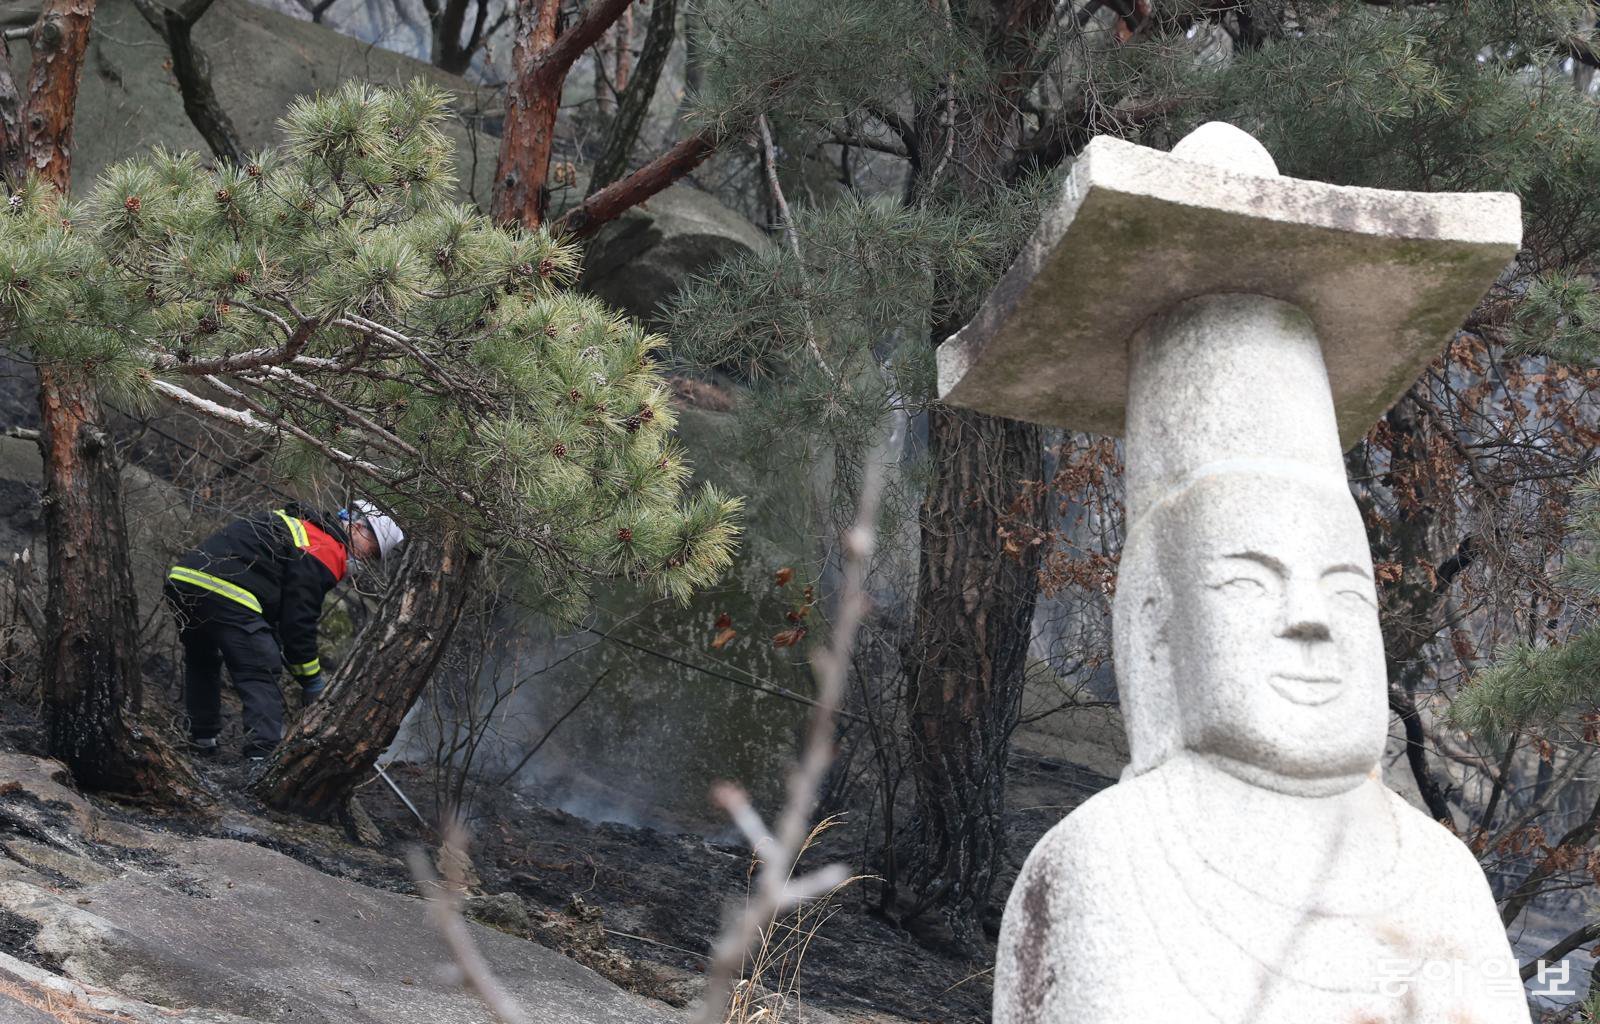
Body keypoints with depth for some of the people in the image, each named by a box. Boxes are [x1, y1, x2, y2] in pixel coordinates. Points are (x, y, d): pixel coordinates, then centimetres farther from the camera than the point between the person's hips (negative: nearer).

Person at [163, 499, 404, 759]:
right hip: (225, 595, -10)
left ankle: (202, 743, 38)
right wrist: (311, 678, 7)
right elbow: (299, 620, -6)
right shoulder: (326, 551, -3)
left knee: (201, 664, 30)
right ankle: (263, 755, -13)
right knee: (261, 678, -4)